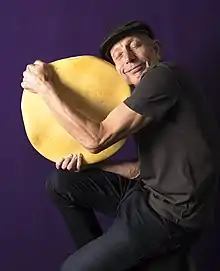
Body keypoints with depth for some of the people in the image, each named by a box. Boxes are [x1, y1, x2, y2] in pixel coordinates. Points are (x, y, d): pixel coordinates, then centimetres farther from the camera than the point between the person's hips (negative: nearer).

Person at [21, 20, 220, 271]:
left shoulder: (164, 76, -18)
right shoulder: (145, 96, 11)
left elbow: (96, 139, -23)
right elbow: (143, 168, 11)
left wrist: (43, 86, -15)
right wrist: (87, 163, 0)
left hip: (172, 212, -9)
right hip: (148, 191, 9)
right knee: (60, 183, 10)